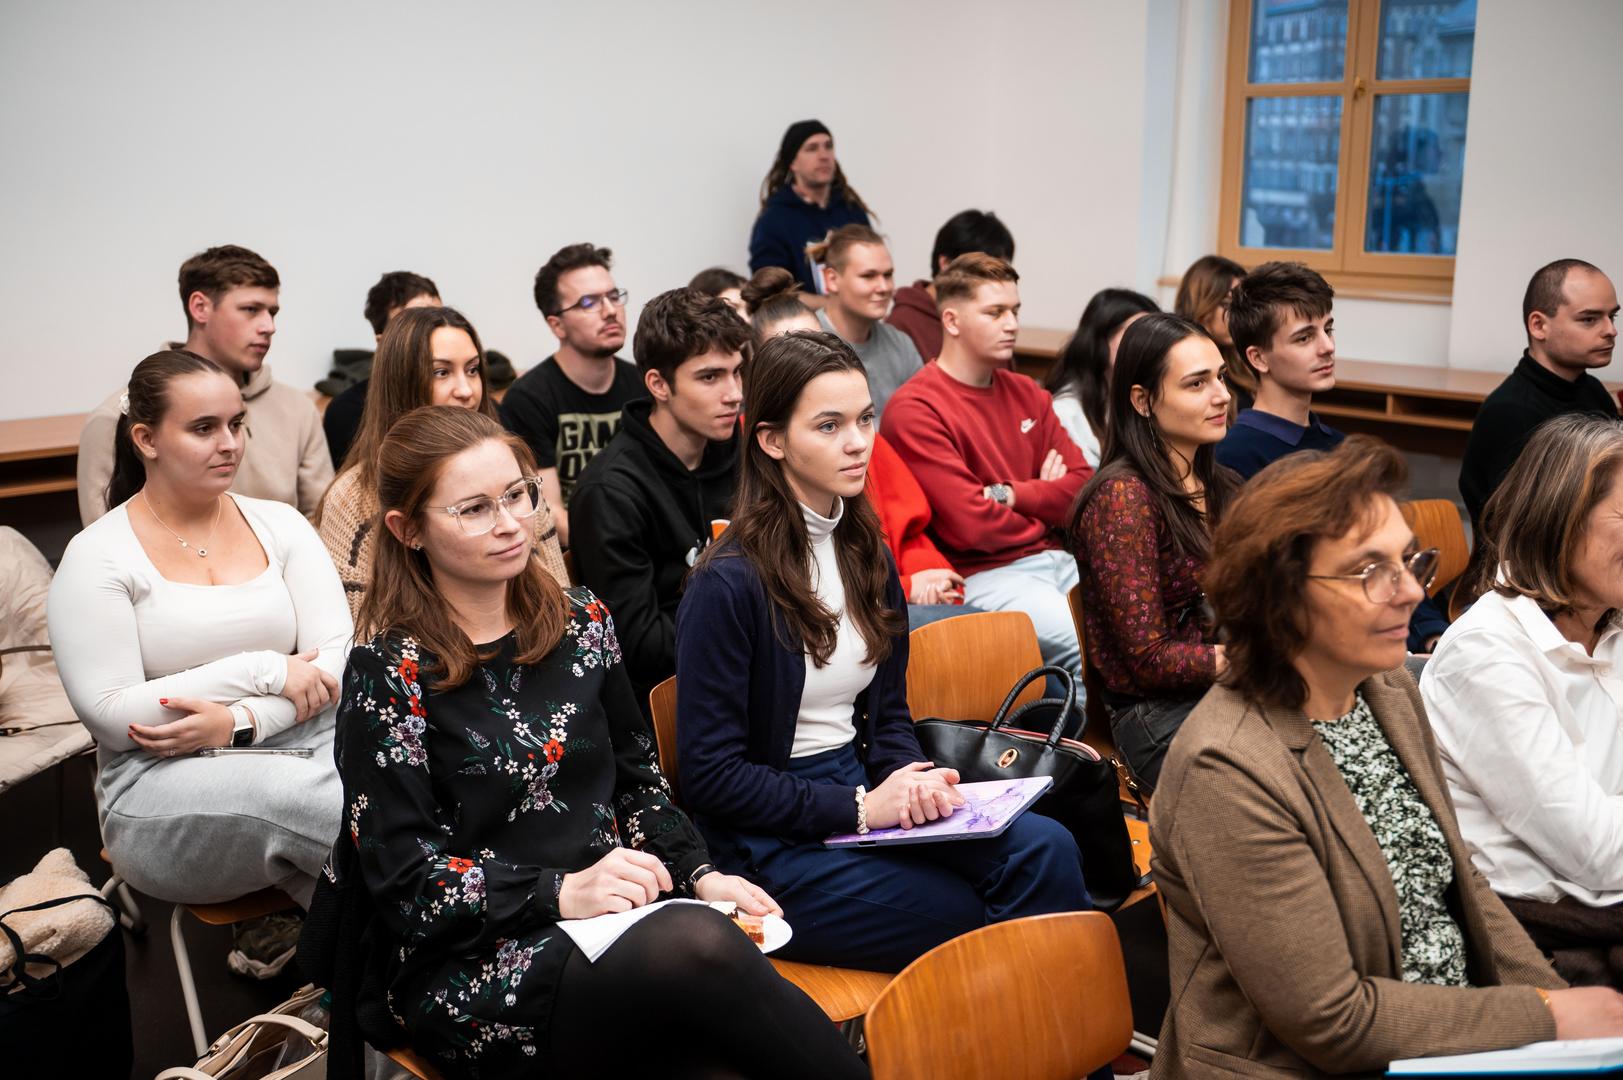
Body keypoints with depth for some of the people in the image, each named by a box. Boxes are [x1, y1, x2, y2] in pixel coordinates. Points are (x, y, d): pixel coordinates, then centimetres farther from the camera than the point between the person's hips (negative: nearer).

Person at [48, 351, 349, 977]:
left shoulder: (280, 525, 9)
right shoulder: (97, 558, -2)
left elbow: (338, 659, 0)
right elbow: (111, 716, -9)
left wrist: (240, 723, -17)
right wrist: (264, 672, -13)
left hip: (299, 741, 4)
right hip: (161, 791, -3)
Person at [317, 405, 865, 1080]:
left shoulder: (581, 622, 11)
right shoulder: (388, 673, -3)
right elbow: (403, 878, -7)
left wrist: (697, 873, 1)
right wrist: (561, 892, -18)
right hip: (464, 969, -4)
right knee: (698, 945, -34)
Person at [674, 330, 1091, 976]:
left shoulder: (866, 554, 9)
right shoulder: (729, 583, -15)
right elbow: (710, 773, -14)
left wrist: (914, 778, -5)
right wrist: (858, 807, -18)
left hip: (862, 797, 7)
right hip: (772, 843, -6)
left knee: (1046, 848, -19)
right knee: (984, 923, -20)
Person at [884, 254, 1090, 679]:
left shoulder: (1027, 393, 17)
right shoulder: (914, 410, -7)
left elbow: (1082, 487, 9)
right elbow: (971, 525, -14)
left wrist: (1011, 495, -8)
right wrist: (1043, 502, 4)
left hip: (1058, 562, 7)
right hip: (983, 575, -7)